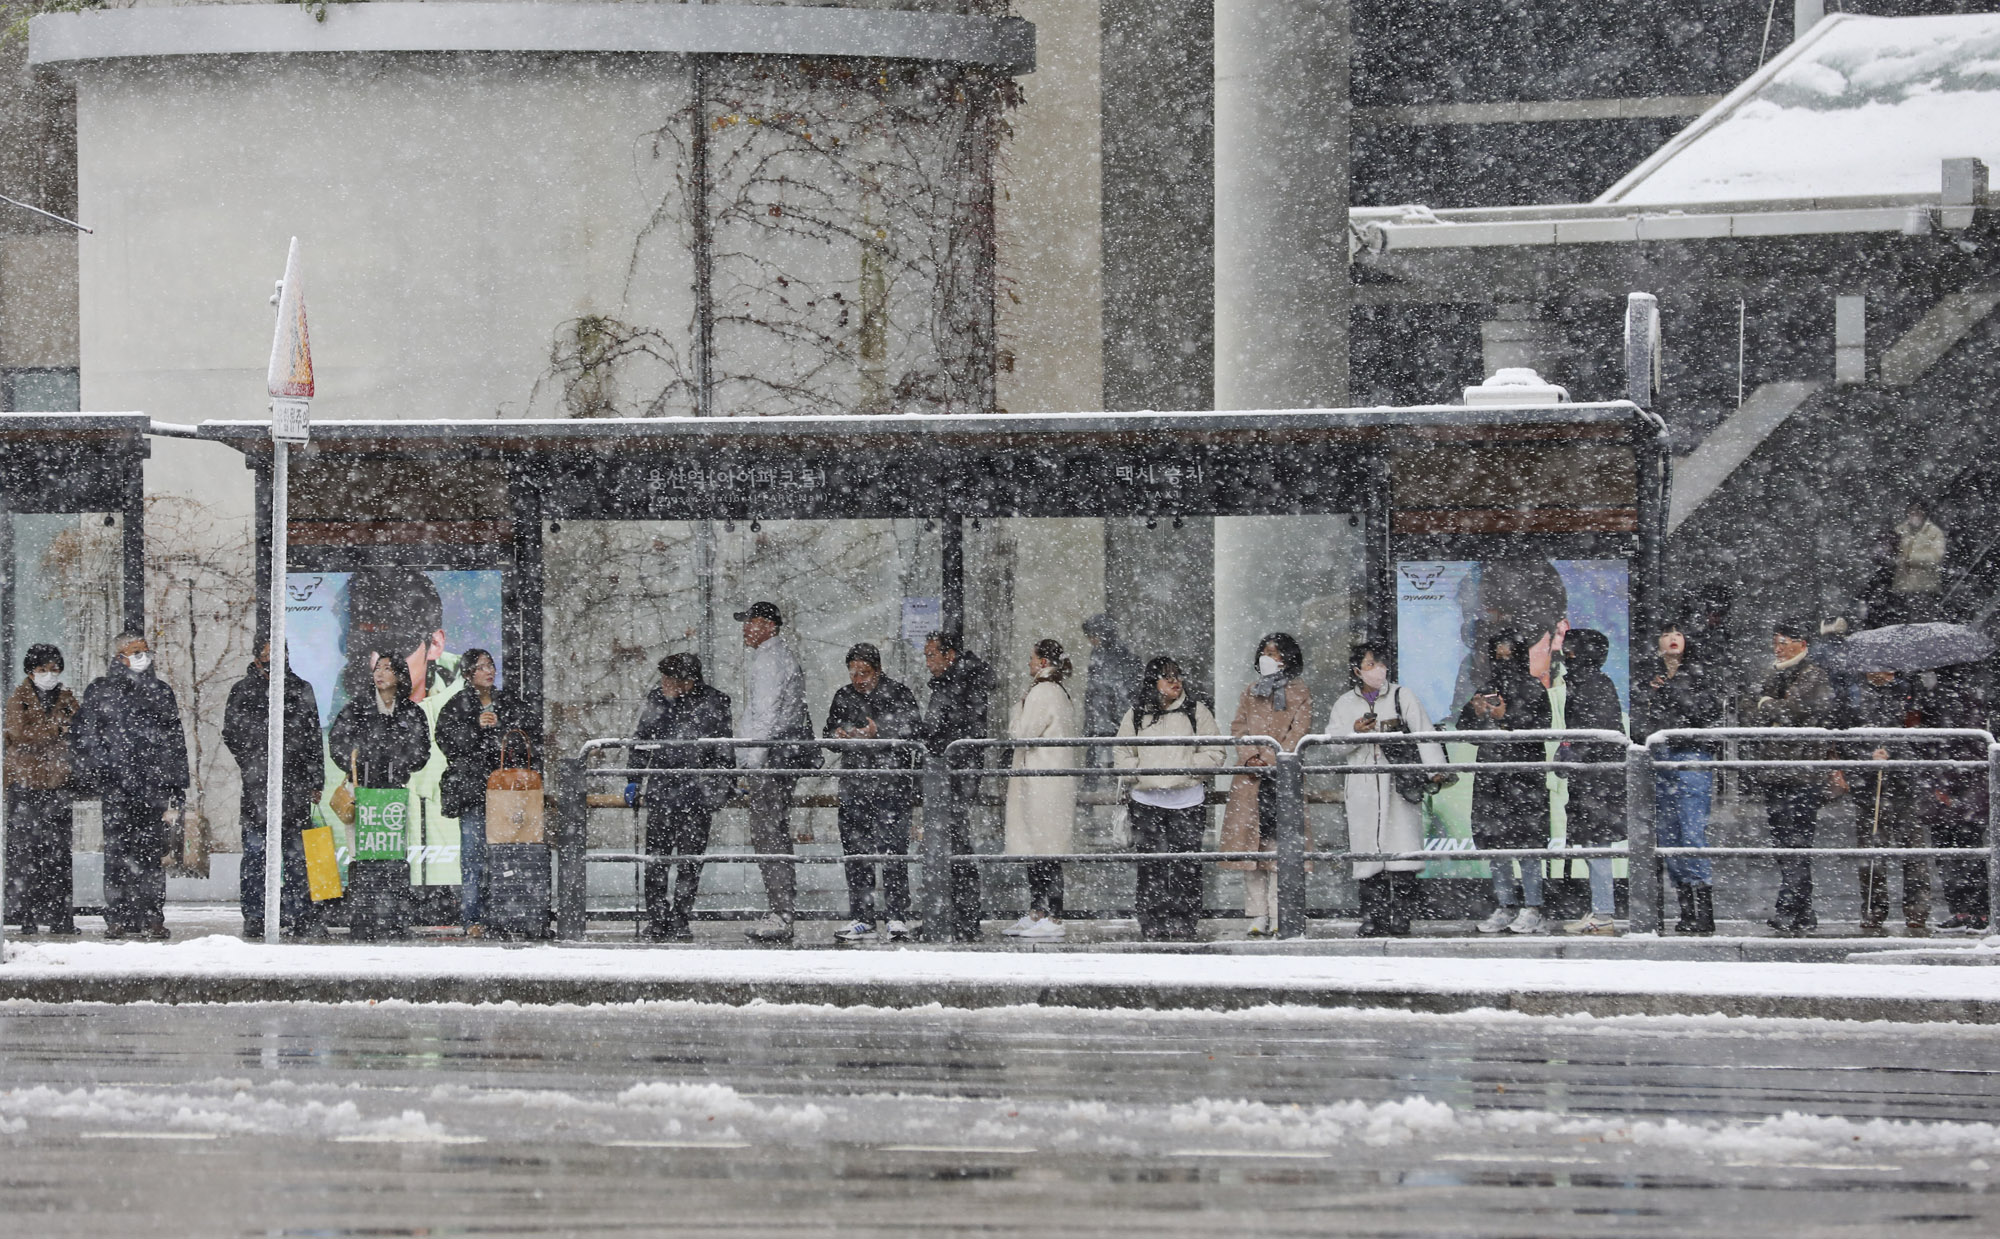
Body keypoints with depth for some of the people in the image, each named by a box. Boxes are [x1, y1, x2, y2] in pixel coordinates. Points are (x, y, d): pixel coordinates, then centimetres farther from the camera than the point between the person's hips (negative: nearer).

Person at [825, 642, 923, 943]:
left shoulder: (897, 693, 0)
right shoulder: (843, 697, 14)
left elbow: (914, 727, -8)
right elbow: (829, 732, 20)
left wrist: (879, 732, -19)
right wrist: (838, 736, -4)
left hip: (891, 785, -5)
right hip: (853, 786, 5)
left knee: (892, 850, -8)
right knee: (855, 852, 5)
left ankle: (898, 918, -5)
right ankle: (861, 919, 11)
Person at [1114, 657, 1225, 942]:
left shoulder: (1197, 712, 6)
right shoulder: (1136, 715, 11)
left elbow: (1214, 753, 5)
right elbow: (1121, 754, 16)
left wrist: (1187, 769, -8)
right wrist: (1136, 773, -3)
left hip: (1187, 799, -1)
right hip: (1147, 799, 1)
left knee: (1185, 866, -5)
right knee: (1150, 866, -2)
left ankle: (1183, 925, -1)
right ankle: (1153, 926, 2)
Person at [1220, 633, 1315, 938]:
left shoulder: (1300, 695, 7)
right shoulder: (1250, 693, 20)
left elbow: (1297, 734, -2)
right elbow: (1238, 728, 11)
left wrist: (1270, 762, -13)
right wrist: (1250, 757, -7)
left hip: (1283, 778, -4)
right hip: (1250, 780, 4)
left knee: (1281, 844, -10)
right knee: (1251, 843, -1)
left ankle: (1280, 918, -10)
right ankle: (1257, 916, 1)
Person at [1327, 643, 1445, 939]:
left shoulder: (1402, 696, 8)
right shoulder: (1346, 704, 14)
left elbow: (1424, 735, 1)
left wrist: (1435, 769, -12)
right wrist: (1355, 734, -10)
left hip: (1399, 783, -2)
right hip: (1363, 789, 2)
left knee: (1402, 848, -9)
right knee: (1368, 852, -3)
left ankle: (1401, 919, -7)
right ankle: (1373, 917, 2)